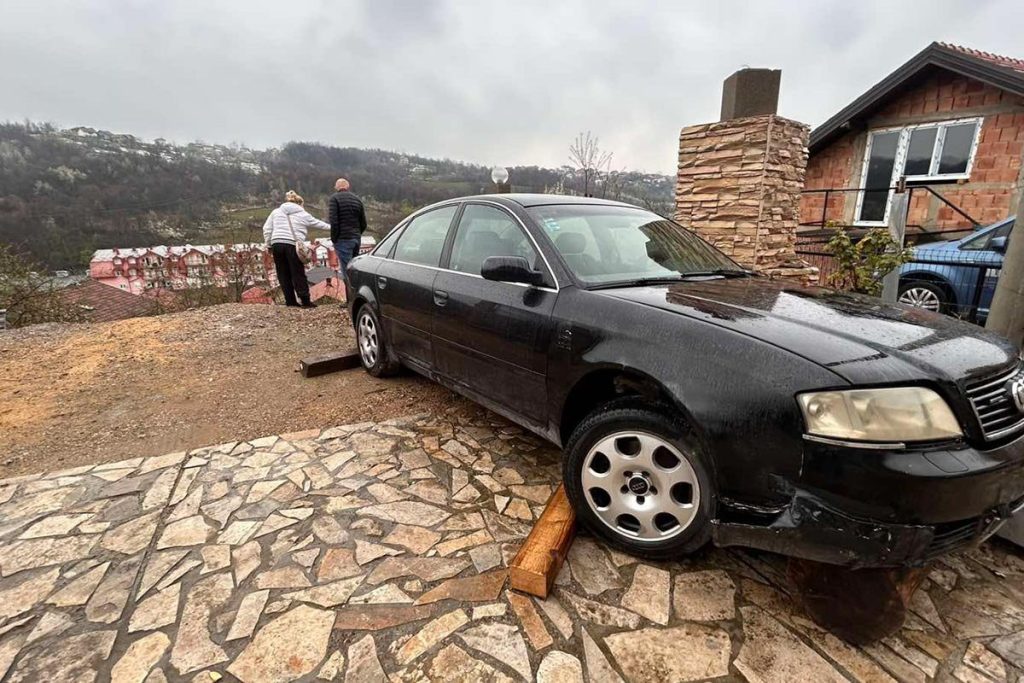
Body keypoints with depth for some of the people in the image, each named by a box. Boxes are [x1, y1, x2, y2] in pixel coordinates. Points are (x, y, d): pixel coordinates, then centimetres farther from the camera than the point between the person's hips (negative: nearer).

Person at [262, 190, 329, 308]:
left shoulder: (276, 212, 18)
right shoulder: (303, 215, 12)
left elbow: (267, 229, 13)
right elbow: (317, 223, 24)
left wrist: (269, 245, 18)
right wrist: (330, 227, 39)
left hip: (277, 244, 3)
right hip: (293, 245, -3)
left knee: (283, 274, 8)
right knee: (298, 274, 0)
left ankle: (290, 301, 10)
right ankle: (305, 300, 0)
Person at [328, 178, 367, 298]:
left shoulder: (335, 198, -4)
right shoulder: (357, 199, 14)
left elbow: (333, 221, -14)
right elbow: (363, 224, 14)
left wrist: (334, 238, -6)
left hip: (343, 239, -6)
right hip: (356, 239, 6)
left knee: (347, 271, -7)